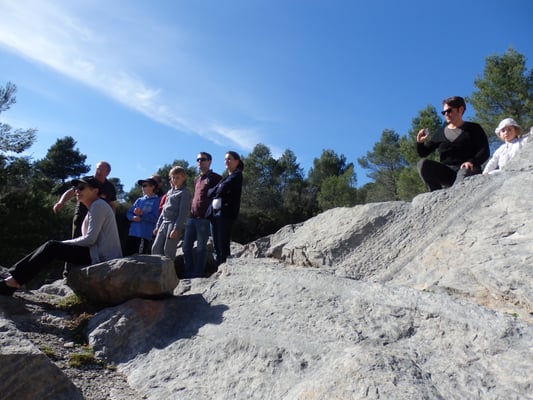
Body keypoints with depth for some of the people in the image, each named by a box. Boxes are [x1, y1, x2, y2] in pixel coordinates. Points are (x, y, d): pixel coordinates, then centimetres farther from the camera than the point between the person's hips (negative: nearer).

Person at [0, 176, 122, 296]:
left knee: (52, 247, -9)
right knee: (51, 246, 5)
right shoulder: (96, 206, 20)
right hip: (99, 254, 9)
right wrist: (64, 245, 5)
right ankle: (16, 276, 5)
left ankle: (15, 280, -3)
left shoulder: (98, 205, -12)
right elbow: (91, 239, 16)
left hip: (102, 258, -9)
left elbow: (90, 239, -18)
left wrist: (64, 243, -3)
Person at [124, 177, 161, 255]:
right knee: (127, 254, 8)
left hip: (145, 235, -6)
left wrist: (142, 214, -20)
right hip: (132, 233, 6)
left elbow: (154, 218, -10)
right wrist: (133, 217, -6)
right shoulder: (139, 200, 17)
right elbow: (128, 213, 15)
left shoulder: (156, 200, 0)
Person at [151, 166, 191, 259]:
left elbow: (183, 212, -11)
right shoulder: (169, 191, 20)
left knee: (168, 251, -7)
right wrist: (158, 225, 17)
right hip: (164, 223, 7)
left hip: (174, 224, -7)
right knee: (155, 248, 2)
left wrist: (176, 229, -18)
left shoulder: (185, 192, -3)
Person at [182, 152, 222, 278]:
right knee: (186, 246, 7)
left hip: (204, 218, -7)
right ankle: (188, 275, 16)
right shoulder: (196, 179, 22)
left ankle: (197, 276, 4)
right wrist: (192, 212, 19)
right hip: (191, 217, 7)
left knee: (201, 248, -2)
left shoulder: (215, 178, -1)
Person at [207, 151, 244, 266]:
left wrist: (212, 191, 5)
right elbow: (211, 193, 19)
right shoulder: (227, 177, 25)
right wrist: (215, 192, -1)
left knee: (223, 245, -10)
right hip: (215, 212, 8)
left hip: (225, 212, -8)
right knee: (217, 246, 7)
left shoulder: (237, 175, 1)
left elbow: (222, 189, -11)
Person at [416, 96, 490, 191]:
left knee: (465, 172, -37)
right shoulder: (440, 133, 17)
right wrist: (420, 142, -9)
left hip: (469, 170, -2)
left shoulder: (473, 129, 11)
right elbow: (423, 153, 14)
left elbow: (485, 151, -1)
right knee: (423, 163, -22)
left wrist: (472, 162, -23)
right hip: (446, 173, 3)